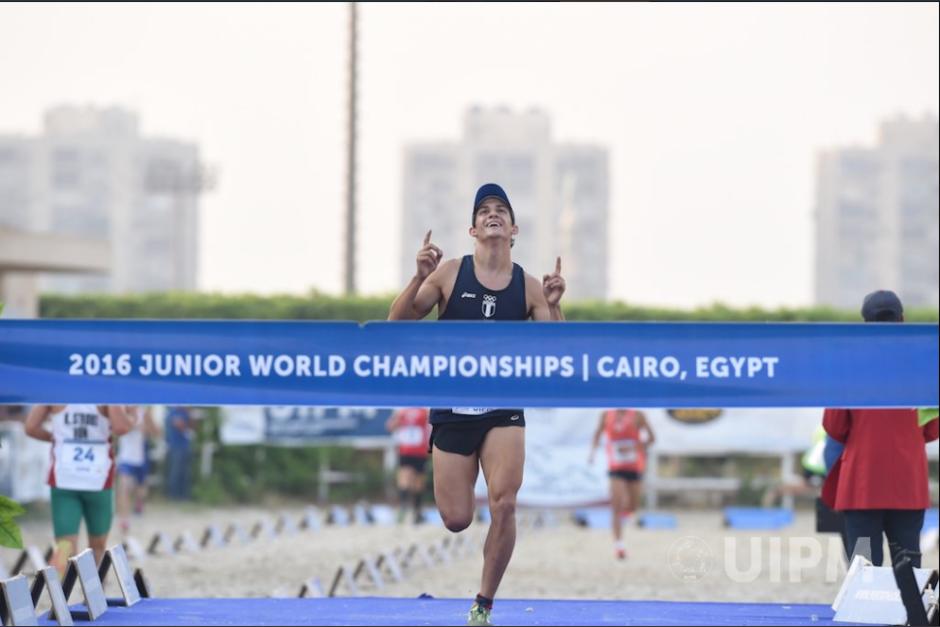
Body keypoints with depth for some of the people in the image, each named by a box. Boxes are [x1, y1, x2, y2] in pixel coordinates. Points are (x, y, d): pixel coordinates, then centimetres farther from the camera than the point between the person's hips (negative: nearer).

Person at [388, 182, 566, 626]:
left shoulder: (529, 287, 0)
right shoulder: (449, 274, -3)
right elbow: (397, 323, -5)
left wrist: (554, 306, -19)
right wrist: (419, 277, -20)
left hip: (504, 411, 1)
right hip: (452, 410, 0)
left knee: (504, 505, -17)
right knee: (456, 520, 0)